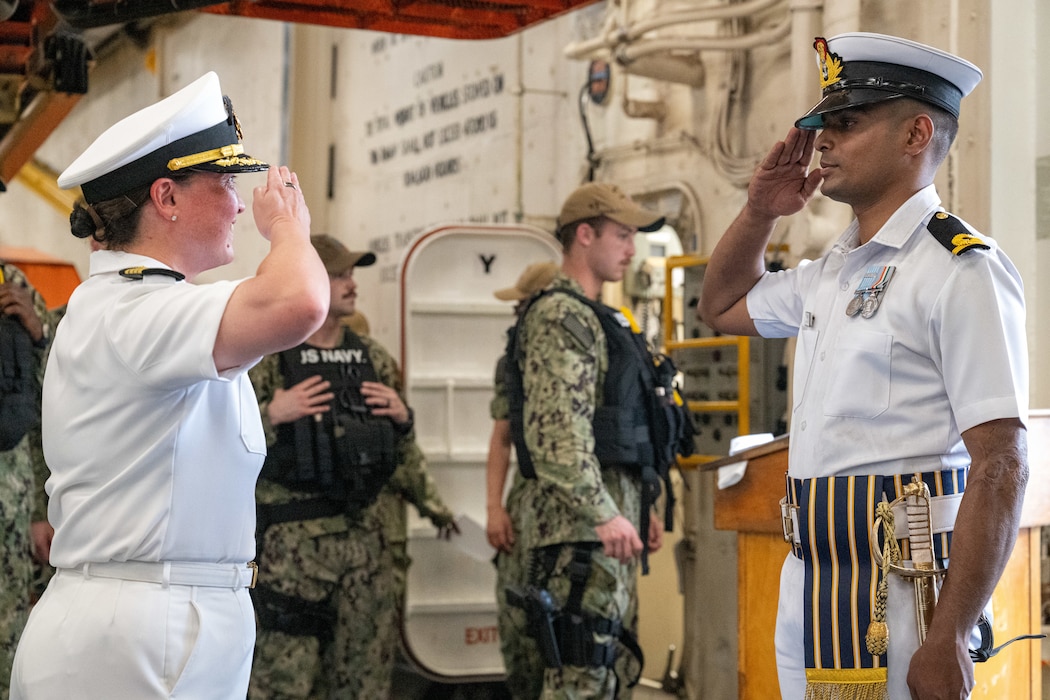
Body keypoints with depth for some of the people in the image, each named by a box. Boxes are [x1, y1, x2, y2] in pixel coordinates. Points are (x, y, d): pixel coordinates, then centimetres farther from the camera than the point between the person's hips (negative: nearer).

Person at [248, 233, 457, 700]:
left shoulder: (374, 359, 13)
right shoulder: (267, 358, -2)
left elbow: (404, 451, 21)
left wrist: (402, 418, 1)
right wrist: (271, 416, -18)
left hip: (372, 535, 5)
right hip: (295, 542, -5)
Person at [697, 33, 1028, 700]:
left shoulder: (963, 270, -12)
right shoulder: (830, 274, 12)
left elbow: (1000, 469, -18)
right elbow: (723, 306, 32)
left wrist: (948, 642, -22)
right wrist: (761, 212, 14)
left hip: (900, 594, -8)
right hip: (807, 587, 8)